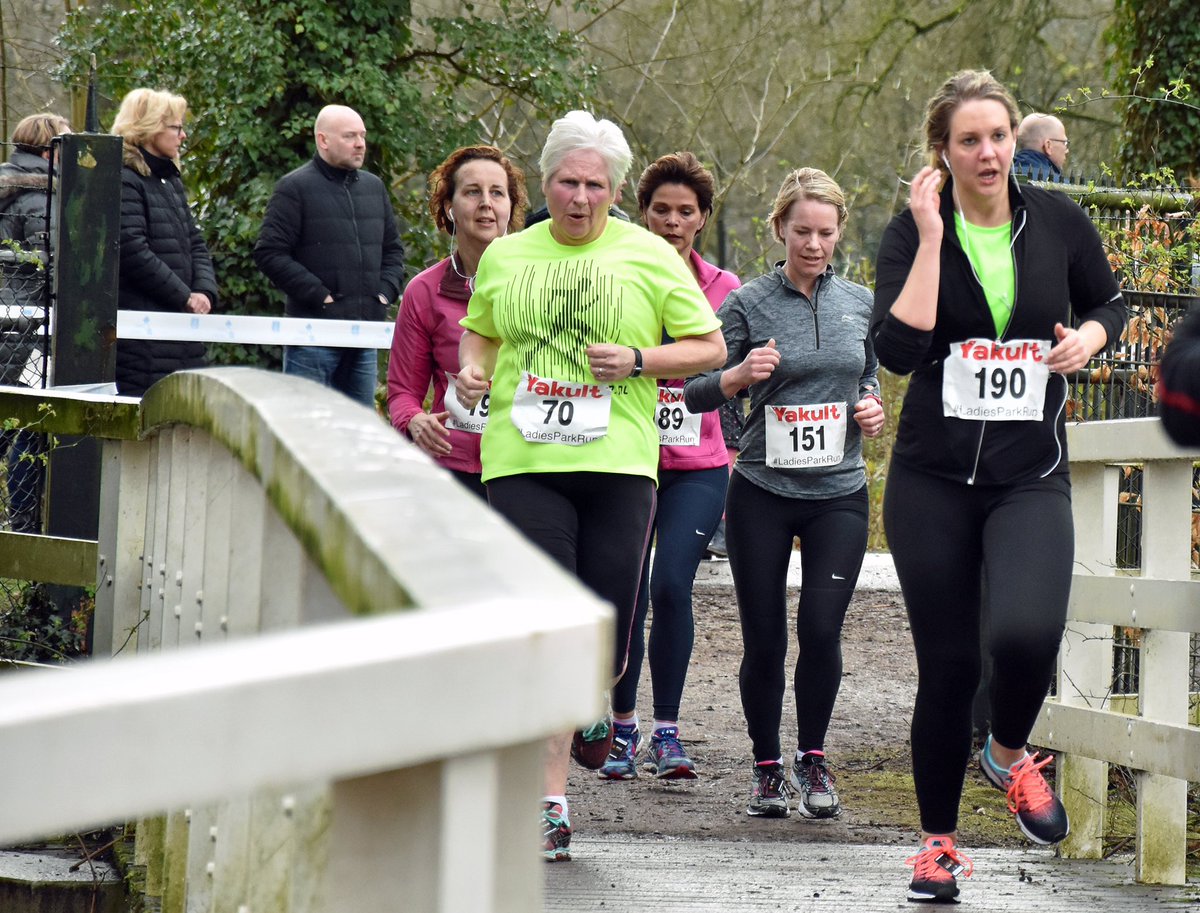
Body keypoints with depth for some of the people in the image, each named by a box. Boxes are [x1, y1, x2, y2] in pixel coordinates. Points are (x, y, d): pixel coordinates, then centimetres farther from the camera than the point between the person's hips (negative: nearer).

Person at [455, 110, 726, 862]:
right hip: (523, 462, 0)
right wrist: (473, 370, 3)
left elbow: (711, 348, 6)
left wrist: (637, 361, -10)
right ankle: (552, 804, -7)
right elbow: (480, 332, 25)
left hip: (616, 464, 0)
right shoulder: (506, 256, 11)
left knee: (607, 643, 0)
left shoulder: (650, 258, 5)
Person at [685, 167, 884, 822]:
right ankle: (767, 767, 18)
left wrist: (872, 407, 1)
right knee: (763, 640, 2)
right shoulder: (748, 304, -3)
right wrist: (740, 374, -21)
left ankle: (812, 761, 9)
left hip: (838, 494, 2)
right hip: (763, 492, -2)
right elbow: (696, 393, -3)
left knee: (821, 629, -10)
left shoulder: (859, 302, 8)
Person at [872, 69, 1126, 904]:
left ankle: (1010, 753, 7)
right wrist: (932, 237, -18)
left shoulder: (1059, 223, 3)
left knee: (1027, 631, -25)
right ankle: (939, 841, 21)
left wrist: (1088, 337, -2)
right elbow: (898, 349, -18)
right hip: (934, 481, 0)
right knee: (948, 664, 3)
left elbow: (1109, 303, 20)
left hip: (1031, 480, 0)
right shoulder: (913, 235, -3)